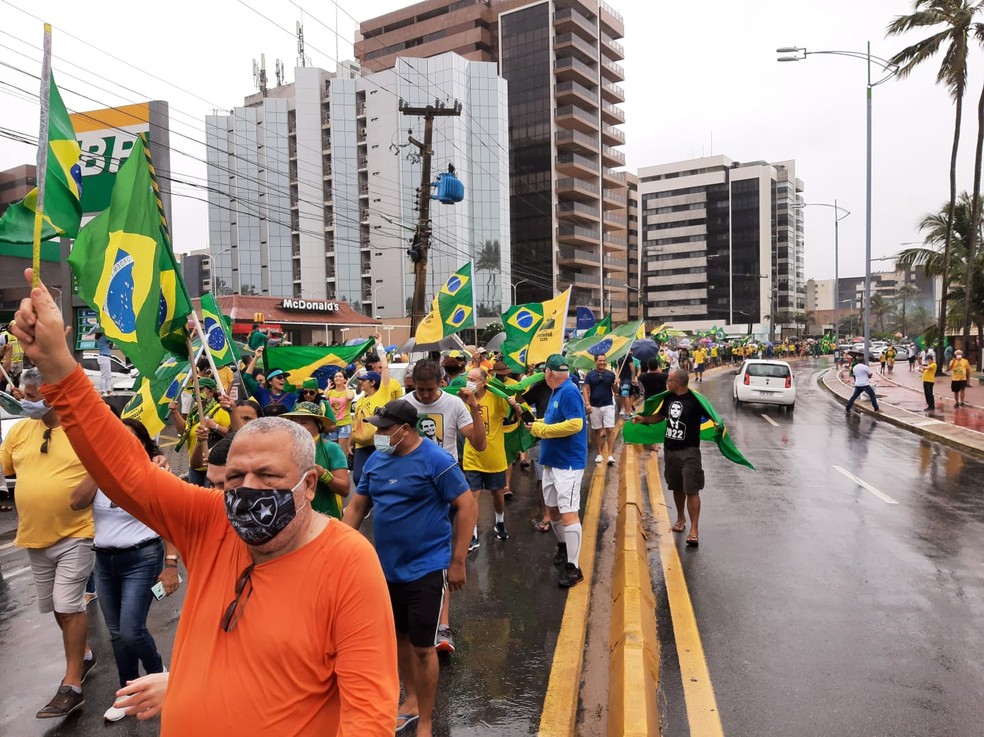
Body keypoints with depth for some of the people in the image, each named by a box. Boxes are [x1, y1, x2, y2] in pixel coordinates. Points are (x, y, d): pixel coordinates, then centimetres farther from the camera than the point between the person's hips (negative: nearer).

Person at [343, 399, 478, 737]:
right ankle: (411, 700, 42)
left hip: (426, 568, -6)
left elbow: (468, 507, -15)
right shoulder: (376, 460, 2)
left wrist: (457, 562, -15)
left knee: (422, 647, 2)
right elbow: (356, 506, 11)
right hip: (387, 567, 6)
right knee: (399, 637, 19)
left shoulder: (435, 460, -16)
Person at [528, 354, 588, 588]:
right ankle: (563, 545, 42)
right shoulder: (556, 392, 12)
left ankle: (573, 568, -2)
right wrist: (539, 424, 3)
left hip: (568, 463, -10)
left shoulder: (569, 392, -17)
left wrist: (542, 430, -20)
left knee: (568, 513, -9)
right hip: (551, 461, 10)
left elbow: (575, 424, -27)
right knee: (552, 508, 21)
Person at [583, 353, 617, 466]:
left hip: (608, 406, 0)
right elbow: (585, 389, -2)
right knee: (596, 430, 9)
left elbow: (616, 391, 5)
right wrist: (587, 404, -12)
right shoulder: (590, 374, 1)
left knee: (610, 430, -8)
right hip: (594, 406, 1)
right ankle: (599, 454, 20)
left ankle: (610, 455, -9)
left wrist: (616, 385, -17)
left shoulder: (611, 374, 2)